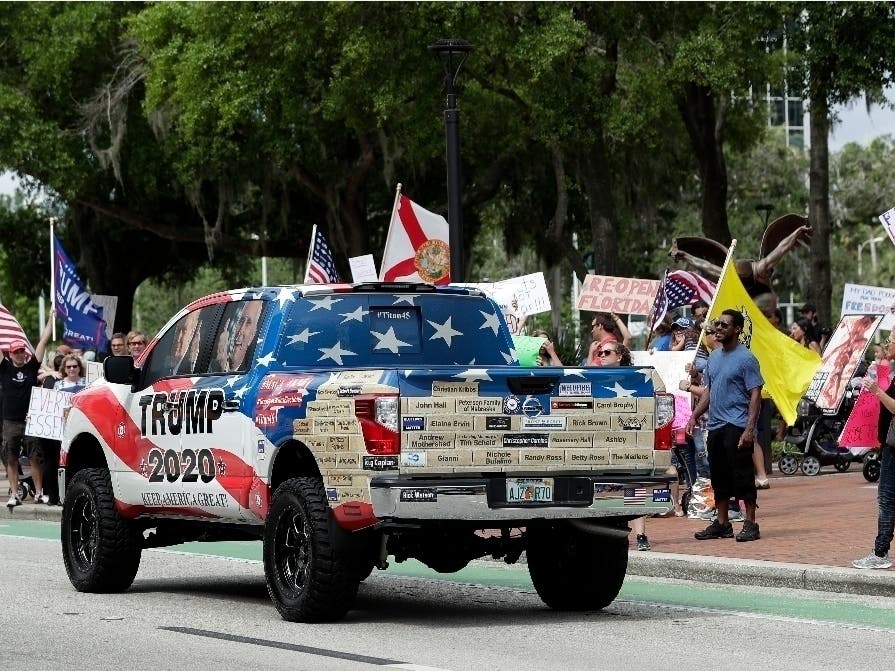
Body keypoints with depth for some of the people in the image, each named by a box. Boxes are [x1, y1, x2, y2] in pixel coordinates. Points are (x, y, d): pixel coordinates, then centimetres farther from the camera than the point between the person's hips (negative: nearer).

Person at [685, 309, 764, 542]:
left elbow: (755, 394, -12)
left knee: (742, 476, -5)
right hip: (715, 426, 8)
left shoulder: (745, 359, -8)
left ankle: (750, 524, -1)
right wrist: (694, 417, 13)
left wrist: (749, 428, -19)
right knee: (719, 478, 12)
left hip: (737, 427, -8)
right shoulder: (713, 357, 15)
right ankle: (721, 524, 19)